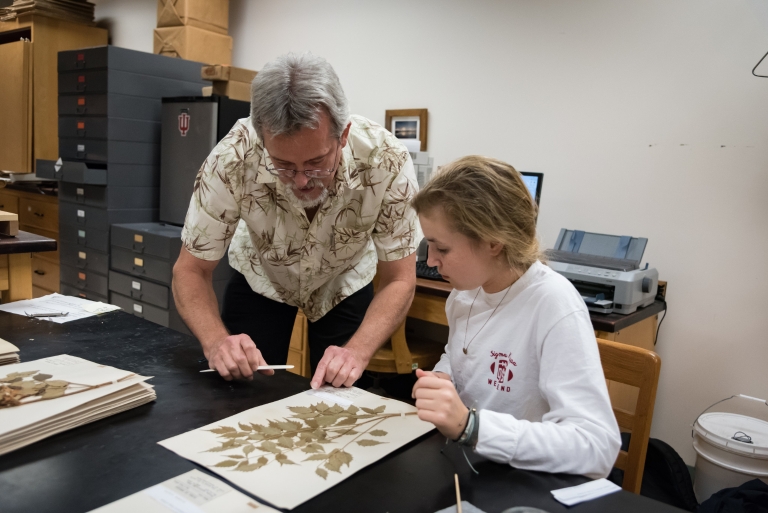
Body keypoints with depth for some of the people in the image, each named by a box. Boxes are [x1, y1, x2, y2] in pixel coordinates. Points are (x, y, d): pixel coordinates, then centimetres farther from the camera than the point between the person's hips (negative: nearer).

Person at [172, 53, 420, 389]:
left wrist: (356, 352, -41)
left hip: (345, 282, 0)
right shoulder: (232, 160, -33)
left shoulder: (387, 161, -34)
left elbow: (399, 280, -24)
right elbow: (191, 270, -22)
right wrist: (216, 341, -41)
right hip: (260, 278, 0)